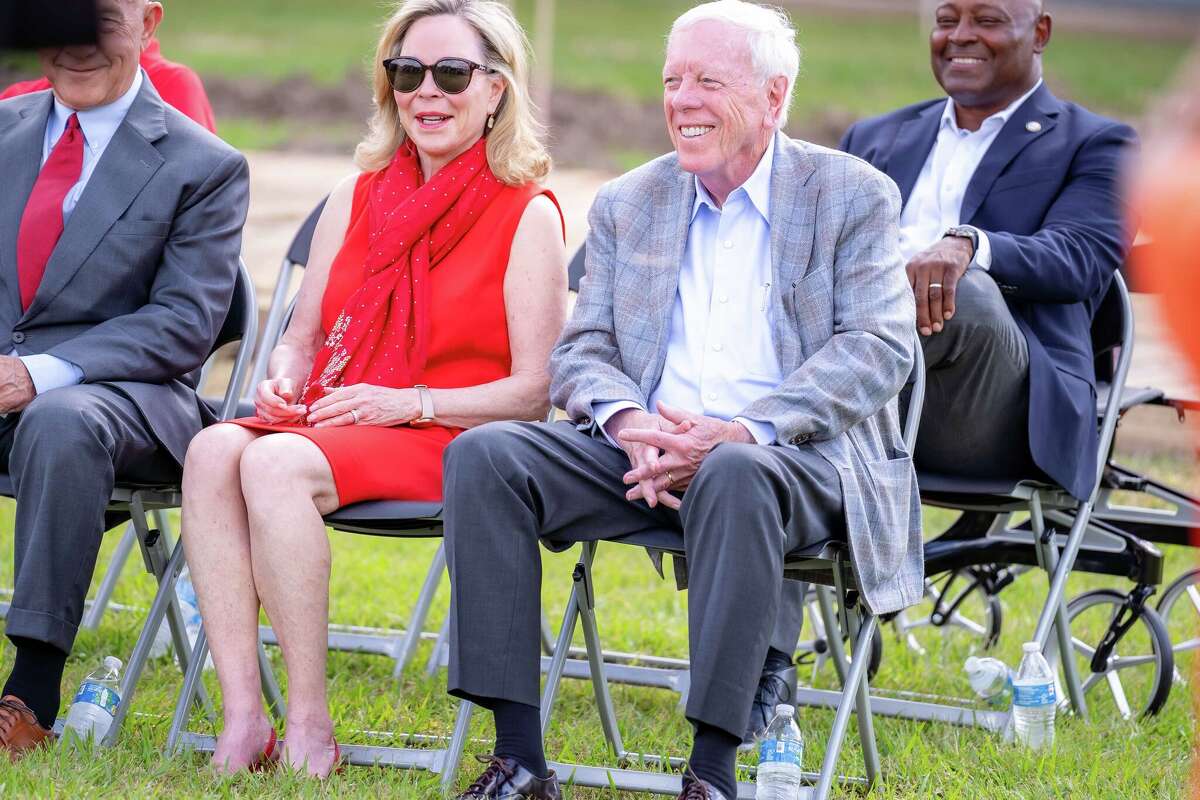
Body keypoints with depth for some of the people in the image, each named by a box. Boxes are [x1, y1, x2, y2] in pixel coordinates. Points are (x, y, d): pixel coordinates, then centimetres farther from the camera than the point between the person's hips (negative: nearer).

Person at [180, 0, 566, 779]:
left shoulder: (528, 216, 0)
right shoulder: (356, 200, 17)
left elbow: (536, 391, -6)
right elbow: (303, 334, 23)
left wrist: (412, 403, -16)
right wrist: (285, 379, 0)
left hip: (450, 441, -6)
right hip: (333, 418, 6)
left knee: (276, 464, -33)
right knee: (214, 450, -27)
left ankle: (310, 730, -28)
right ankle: (242, 719, -31)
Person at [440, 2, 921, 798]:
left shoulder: (852, 196, 4)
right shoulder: (626, 204, 16)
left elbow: (880, 348, -8)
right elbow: (580, 353, 11)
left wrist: (739, 432, -21)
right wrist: (630, 424, -15)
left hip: (796, 457, -4)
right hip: (643, 452, 4)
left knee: (735, 477, -40)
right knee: (482, 455, -21)